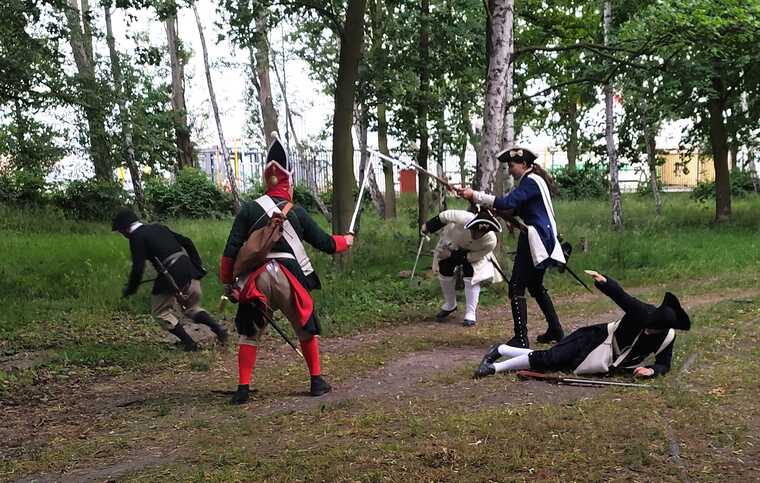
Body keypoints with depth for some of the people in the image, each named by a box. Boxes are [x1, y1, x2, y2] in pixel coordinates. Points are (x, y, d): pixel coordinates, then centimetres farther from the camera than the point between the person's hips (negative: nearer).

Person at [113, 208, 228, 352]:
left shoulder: (136, 237, -3)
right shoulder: (157, 227, 18)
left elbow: (138, 268, -11)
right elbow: (186, 242, 17)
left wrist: (130, 289, 5)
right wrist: (198, 266, 20)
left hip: (171, 276, -7)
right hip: (189, 270, 7)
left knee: (161, 312, 14)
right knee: (192, 308, 24)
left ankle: (189, 343, 11)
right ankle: (218, 328, 4)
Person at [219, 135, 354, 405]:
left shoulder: (249, 210, 3)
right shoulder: (297, 213, 3)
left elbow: (231, 249, -2)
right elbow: (325, 243, 11)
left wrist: (227, 282, 5)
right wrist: (346, 241, 30)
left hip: (255, 278, 1)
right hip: (289, 277, 0)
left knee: (249, 333, 13)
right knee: (307, 328, 17)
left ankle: (243, 388, 9)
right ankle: (316, 381, 22)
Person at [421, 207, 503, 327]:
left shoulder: (490, 242, -39)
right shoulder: (464, 218, -45)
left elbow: (474, 256, -25)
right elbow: (445, 216, -27)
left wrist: (452, 255, -31)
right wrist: (428, 225, -18)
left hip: (472, 252, -1)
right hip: (451, 242, 1)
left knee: (472, 277, -16)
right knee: (445, 273, 8)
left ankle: (471, 314, -1)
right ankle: (449, 306, 32)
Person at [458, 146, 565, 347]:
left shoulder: (531, 181, -14)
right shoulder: (534, 180, 17)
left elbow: (508, 202, -25)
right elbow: (518, 208, 21)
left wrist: (474, 195, -26)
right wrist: (499, 211, 3)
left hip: (535, 240, -11)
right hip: (542, 239, 11)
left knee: (516, 287, -10)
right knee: (535, 286, 21)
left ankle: (521, 338, -12)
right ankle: (555, 330, 29)